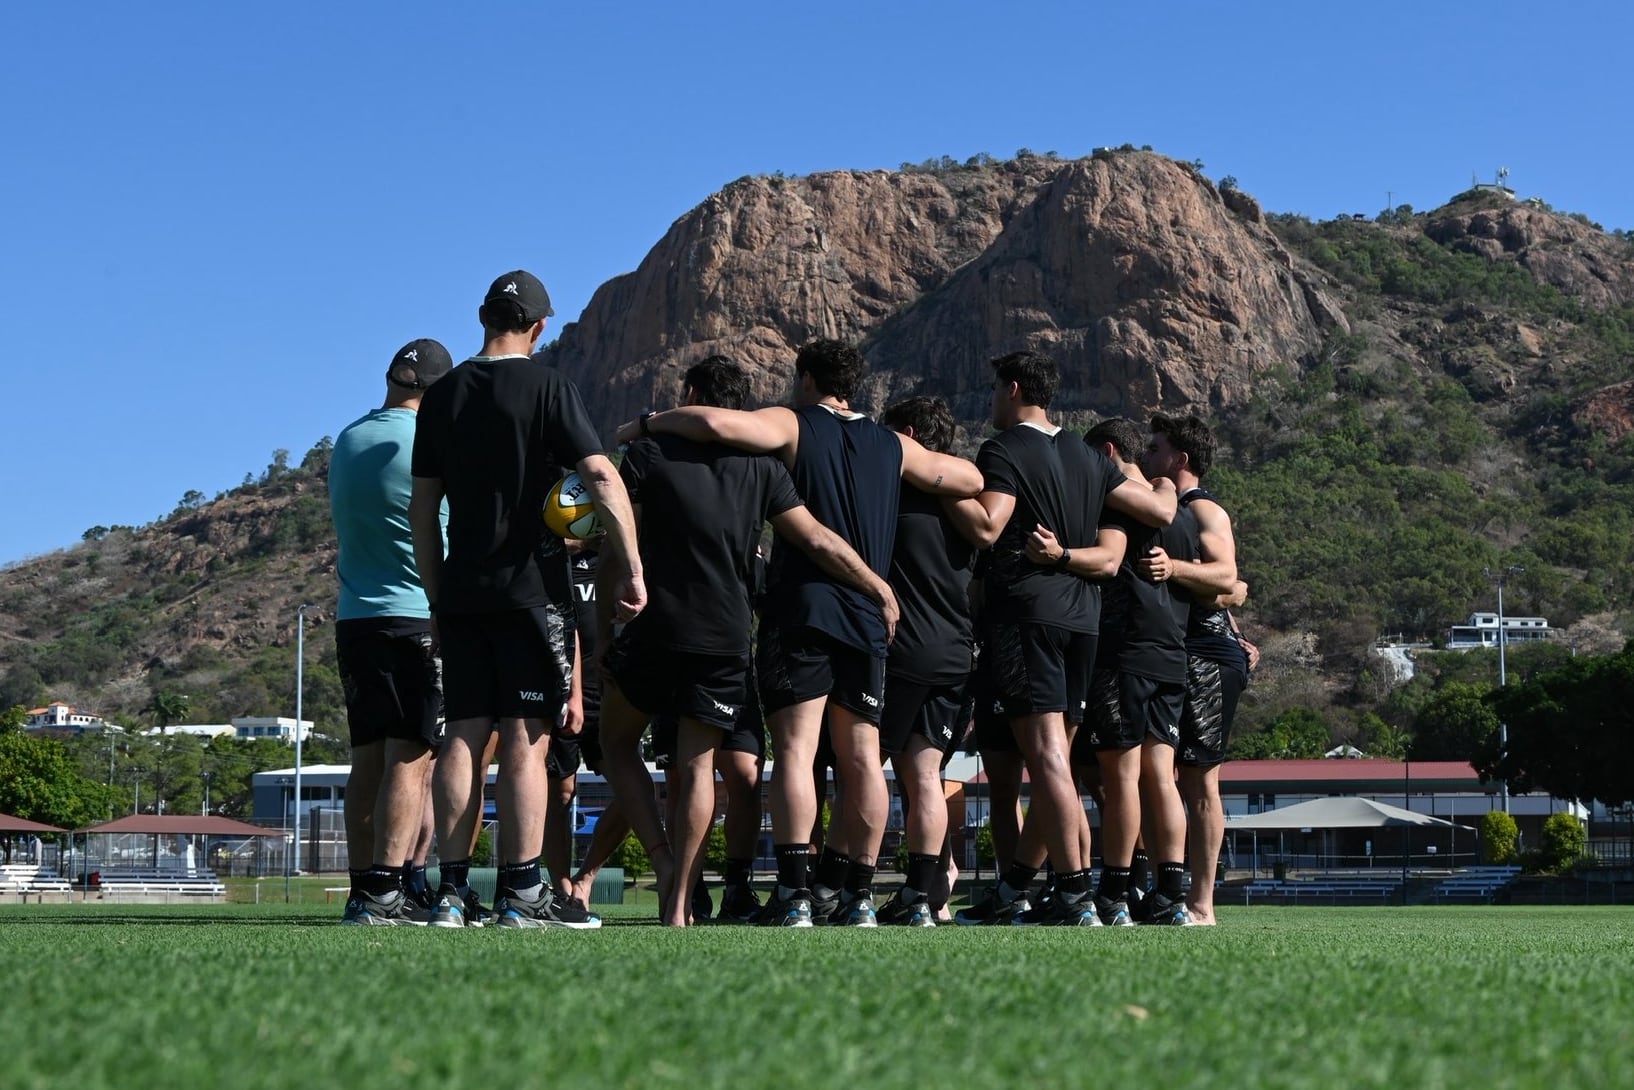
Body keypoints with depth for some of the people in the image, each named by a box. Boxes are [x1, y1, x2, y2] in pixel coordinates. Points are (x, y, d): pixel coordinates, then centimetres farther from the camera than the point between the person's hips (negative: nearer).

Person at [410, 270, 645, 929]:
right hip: (528, 588, -5)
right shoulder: (546, 388, -4)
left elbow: (422, 508, 13)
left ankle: (452, 892, 5)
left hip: (461, 593, 5)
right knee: (526, 738, -4)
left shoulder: (442, 396, 11)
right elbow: (602, 480, -13)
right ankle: (520, 895, -5)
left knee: (465, 734, 6)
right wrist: (631, 570, -10)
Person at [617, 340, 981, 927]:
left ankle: (794, 893, -16)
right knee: (862, 758, 5)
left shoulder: (792, 426, 1)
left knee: (795, 749, -8)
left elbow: (715, 422, -15)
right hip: (869, 616, 4)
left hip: (801, 612, -4)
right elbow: (972, 480, 24)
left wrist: (649, 423, 1)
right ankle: (855, 894, 6)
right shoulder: (894, 446, 15)